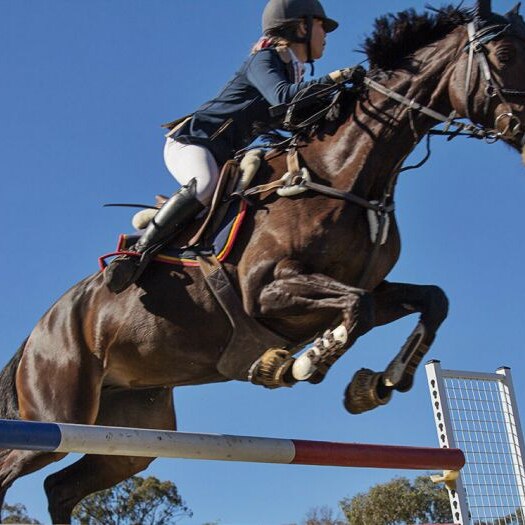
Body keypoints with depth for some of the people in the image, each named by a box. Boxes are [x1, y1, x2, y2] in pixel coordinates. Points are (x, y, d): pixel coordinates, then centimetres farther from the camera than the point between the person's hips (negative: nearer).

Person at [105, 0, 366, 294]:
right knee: (207, 186, -38)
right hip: (191, 142, -10)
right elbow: (282, 96, -27)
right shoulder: (264, 59, -9)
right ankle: (139, 253, -32)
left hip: (223, 157, 10)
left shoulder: (293, 74, 18)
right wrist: (334, 78, -26)